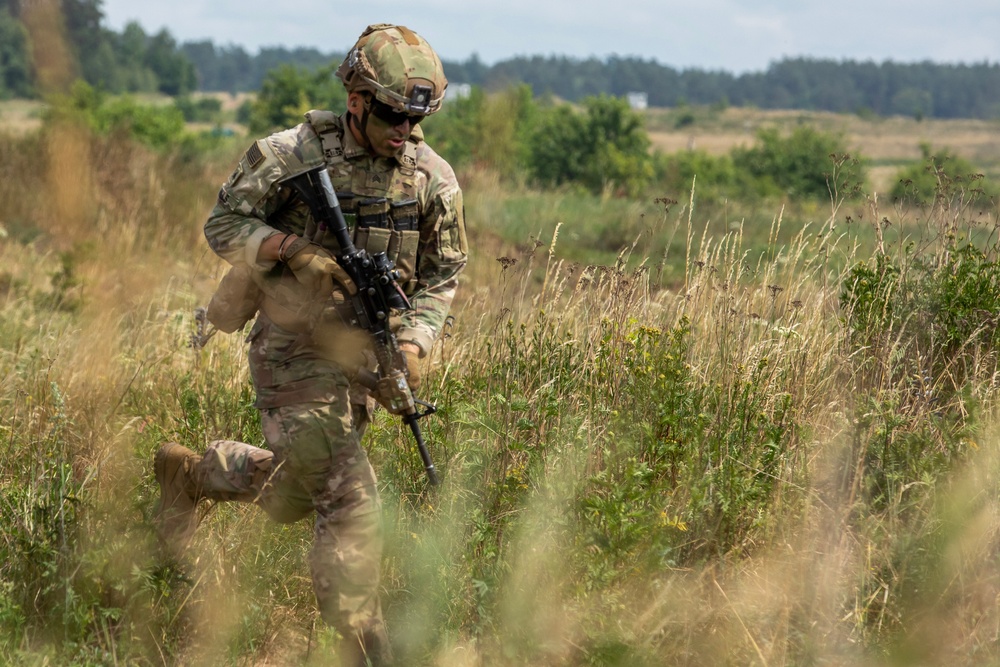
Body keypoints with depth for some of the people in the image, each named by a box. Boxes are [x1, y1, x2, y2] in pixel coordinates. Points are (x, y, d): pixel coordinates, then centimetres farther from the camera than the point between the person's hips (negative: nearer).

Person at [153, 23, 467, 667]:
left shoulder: (434, 179, 1)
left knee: (299, 489, 10)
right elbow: (224, 225, -4)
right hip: (295, 348, -5)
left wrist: (414, 342, -10)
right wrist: (295, 251, -21)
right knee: (350, 504, -12)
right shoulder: (290, 155, -11)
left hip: (362, 352, 5)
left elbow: (442, 276, 7)